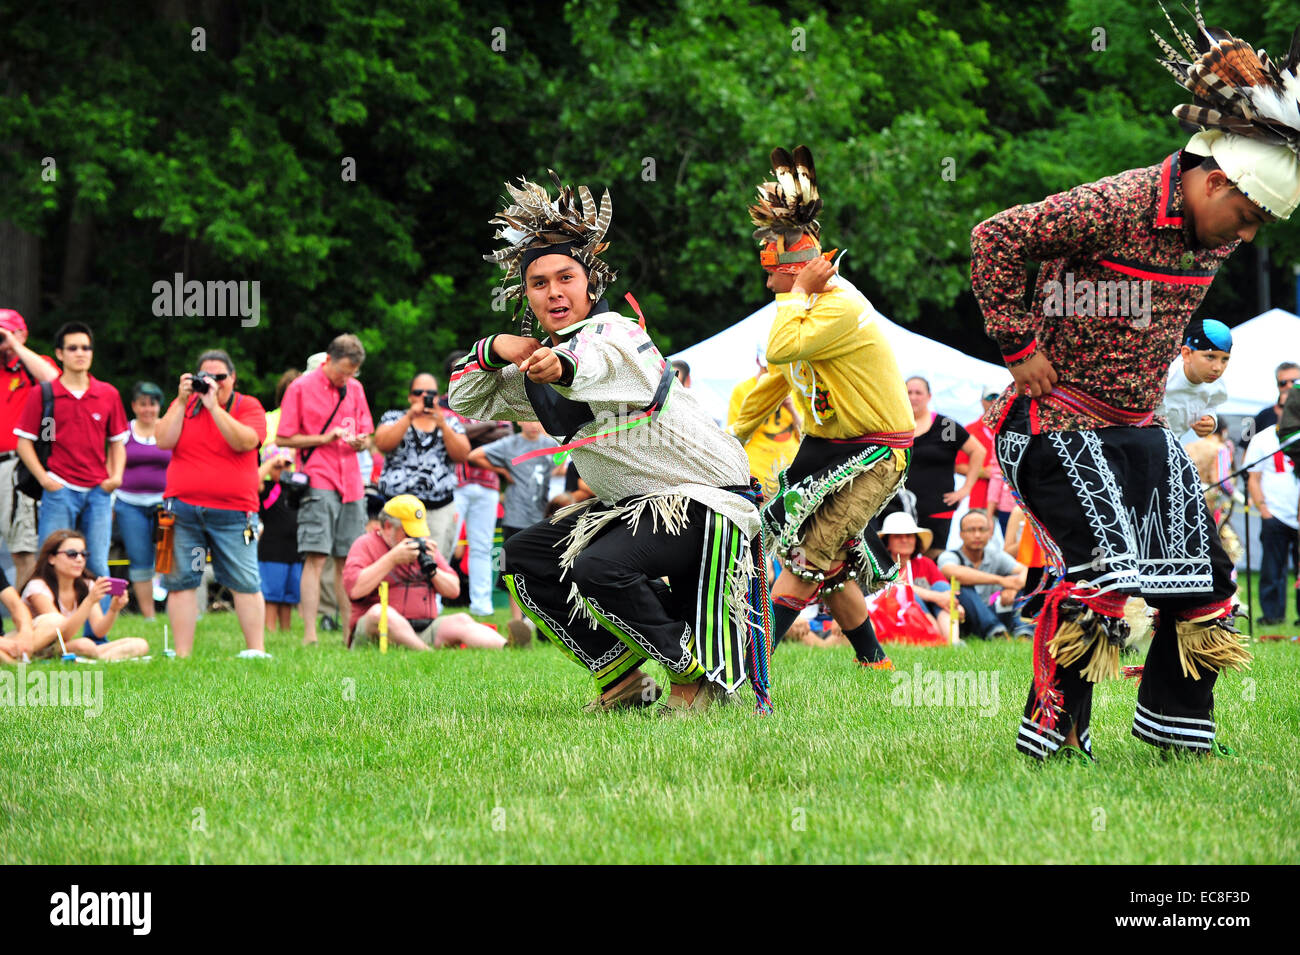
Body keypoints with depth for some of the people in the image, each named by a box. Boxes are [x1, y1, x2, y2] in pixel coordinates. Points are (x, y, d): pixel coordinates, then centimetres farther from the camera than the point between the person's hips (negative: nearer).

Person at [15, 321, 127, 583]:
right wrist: (44, 479, -8)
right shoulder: (42, 394, 2)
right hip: (60, 489, -2)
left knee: (98, 566, 2)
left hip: (98, 492, 2)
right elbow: (24, 442, 3)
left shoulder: (108, 394, 9)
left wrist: (116, 475, 0)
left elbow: (117, 441, 16)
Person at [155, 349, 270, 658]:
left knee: (245, 583, -5)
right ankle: (182, 655, 3)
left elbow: (244, 441, -14)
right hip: (183, 510, 2)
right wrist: (182, 401, -5)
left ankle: (255, 650, 0)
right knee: (182, 582, 0)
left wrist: (213, 405, -16)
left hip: (232, 511, -2)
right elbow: (164, 442, 0)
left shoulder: (248, 406, 5)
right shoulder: (183, 404, 13)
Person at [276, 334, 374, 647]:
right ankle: (309, 635, -15)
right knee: (315, 558, -12)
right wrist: (323, 439, -13)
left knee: (347, 560, 7)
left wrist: (361, 441, -3)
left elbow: (366, 432, 21)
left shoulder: (355, 388, 13)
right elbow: (283, 439, -3)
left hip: (350, 485, 5)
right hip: (317, 481, -5)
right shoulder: (302, 387, -2)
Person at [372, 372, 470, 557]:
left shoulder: (451, 423, 17)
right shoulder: (394, 418, 14)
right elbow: (382, 444, -5)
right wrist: (410, 417, -12)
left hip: (440, 509, 1)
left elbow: (462, 455, 2)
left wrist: (442, 425, -10)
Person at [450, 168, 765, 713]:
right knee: (525, 557, 7)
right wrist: (494, 350, -7)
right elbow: (467, 401, 15)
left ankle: (699, 674, -11)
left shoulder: (616, 332, -20)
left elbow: (601, 360, -46)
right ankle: (623, 681, 9)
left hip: (705, 499, -10)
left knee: (598, 568, -30)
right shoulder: (537, 359, 7)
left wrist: (564, 363, -71)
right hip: (634, 504, 10)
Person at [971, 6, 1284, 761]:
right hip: (1063, 422, -8)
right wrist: (1020, 346, -18)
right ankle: (1053, 730, -10)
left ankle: (1174, 723, 22)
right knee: (1106, 570, -19)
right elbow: (996, 240, -21)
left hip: (1139, 427, 8)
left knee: (1204, 574, 8)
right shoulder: (1116, 208, -22)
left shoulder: (1215, 233, 4)